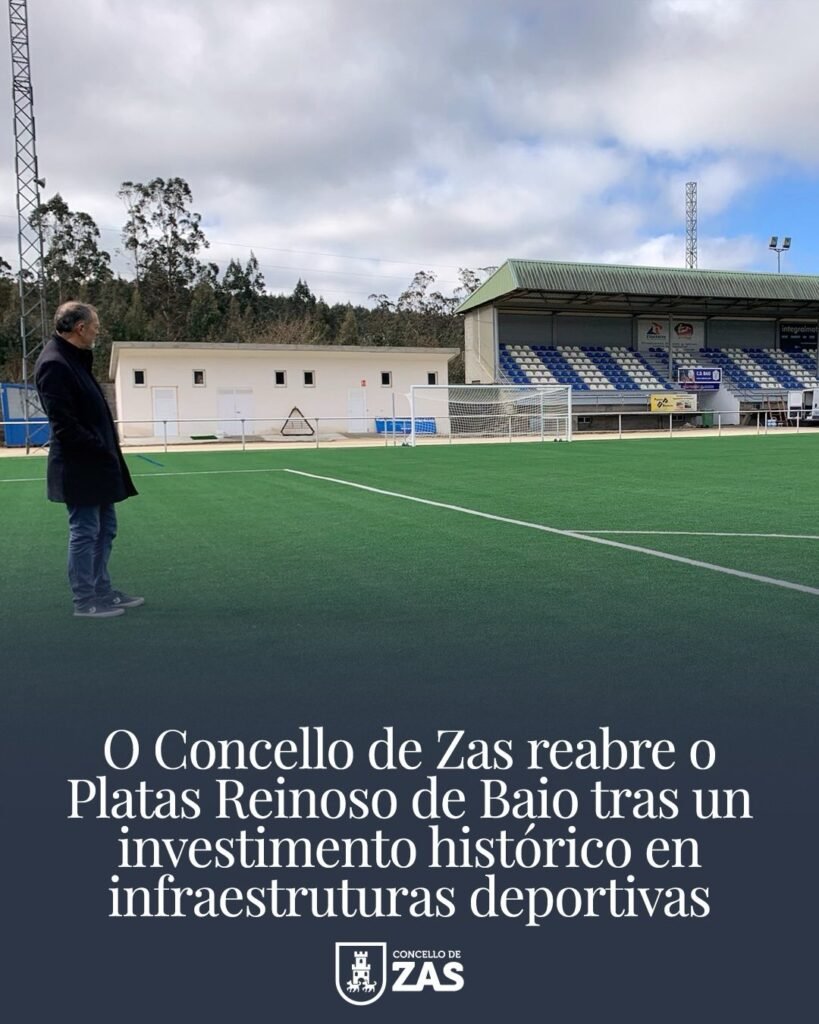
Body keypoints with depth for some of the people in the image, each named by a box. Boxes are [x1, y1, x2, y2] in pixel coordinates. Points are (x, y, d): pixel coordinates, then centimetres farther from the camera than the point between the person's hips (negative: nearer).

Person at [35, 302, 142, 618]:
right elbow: (65, 425, -22)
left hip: (97, 464, 10)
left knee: (104, 529, 17)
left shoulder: (75, 359, 13)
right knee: (84, 532, -1)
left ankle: (102, 591, 28)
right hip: (79, 468, -10)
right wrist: (101, 447, -15)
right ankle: (85, 601, 10)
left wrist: (108, 448, 6)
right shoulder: (54, 364, -17)